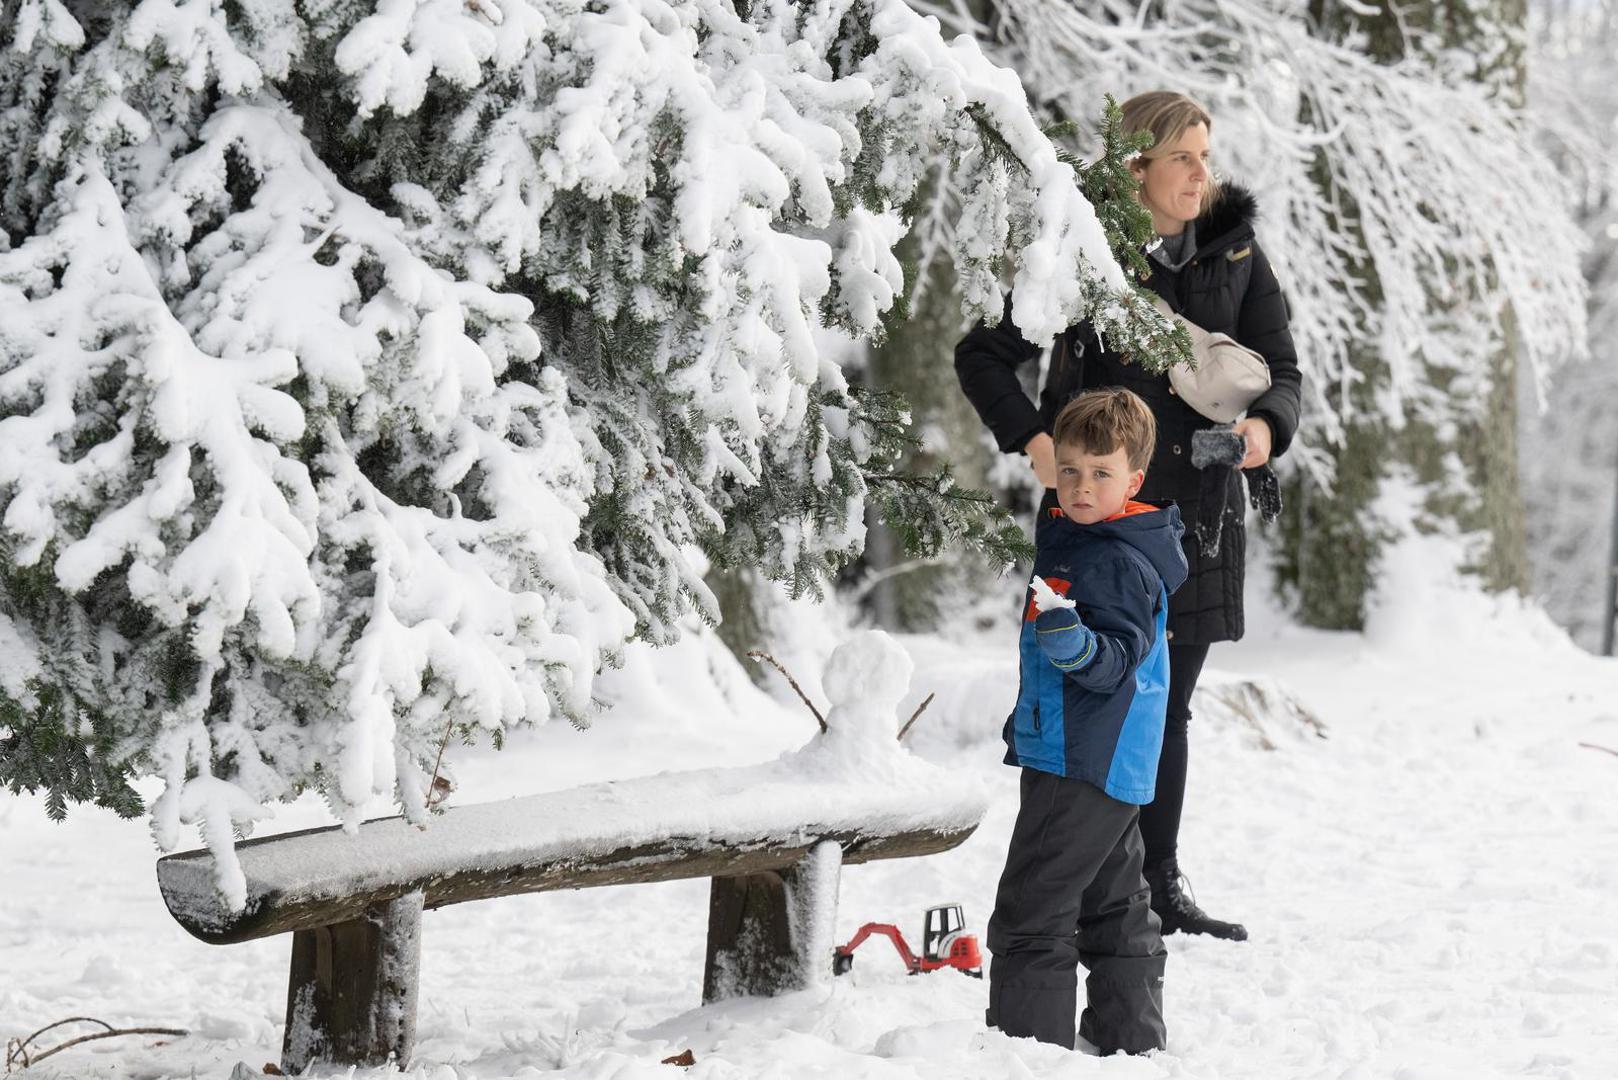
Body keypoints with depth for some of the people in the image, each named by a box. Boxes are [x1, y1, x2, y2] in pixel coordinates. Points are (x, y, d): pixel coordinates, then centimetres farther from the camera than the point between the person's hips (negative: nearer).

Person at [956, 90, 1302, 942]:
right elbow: (982, 354, -1)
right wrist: (1031, 438, -15)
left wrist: (1267, 425, -14)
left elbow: (1282, 369, 9)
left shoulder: (1235, 252, 6)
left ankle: (1161, 886, 21)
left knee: (1167, 703, 13)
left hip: (1200, 506, 4)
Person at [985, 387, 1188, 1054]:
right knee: (1115, 905, 18)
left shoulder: (1119, 562, -18)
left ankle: (1029, 1043, -8)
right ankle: (1132, 1038, 27)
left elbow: (1119, 660, -24)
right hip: (1111, 769, 11)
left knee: (1031, 912, -9)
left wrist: (1073, 642, -43)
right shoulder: (1069, 537, 13)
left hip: (1084, 766, -11)